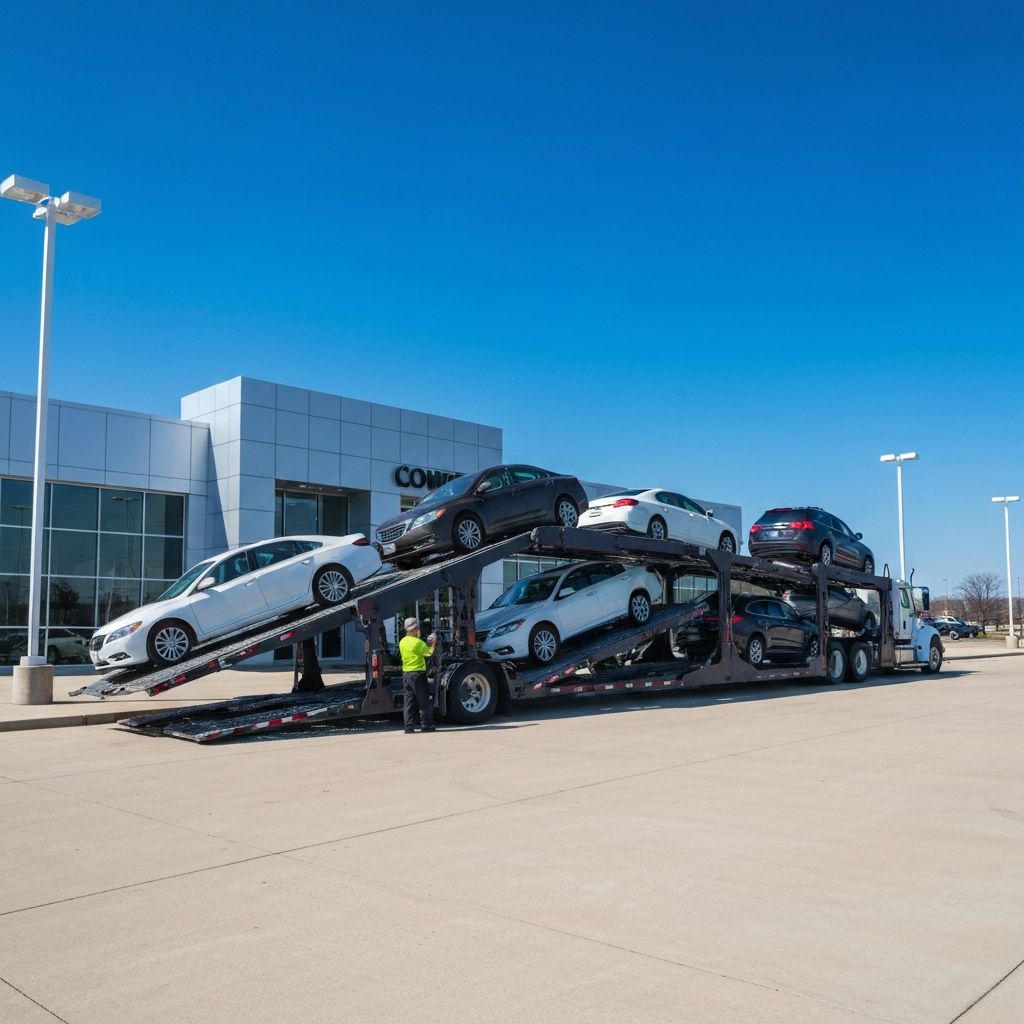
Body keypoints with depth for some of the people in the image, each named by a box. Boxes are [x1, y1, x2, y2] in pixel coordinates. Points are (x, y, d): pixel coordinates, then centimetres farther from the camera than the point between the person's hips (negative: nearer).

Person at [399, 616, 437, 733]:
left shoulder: (402, 642, 10)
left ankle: (409, 727, 5)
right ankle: (426, 726, 5)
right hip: (418, 674, -7)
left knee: (409, 702, 8)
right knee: (425, 701, 3)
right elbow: (428, 652, -2)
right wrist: (432, 644, 15)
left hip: (406, 674, 7)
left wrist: (428, 643, 16)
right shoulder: (417, 642, -14)